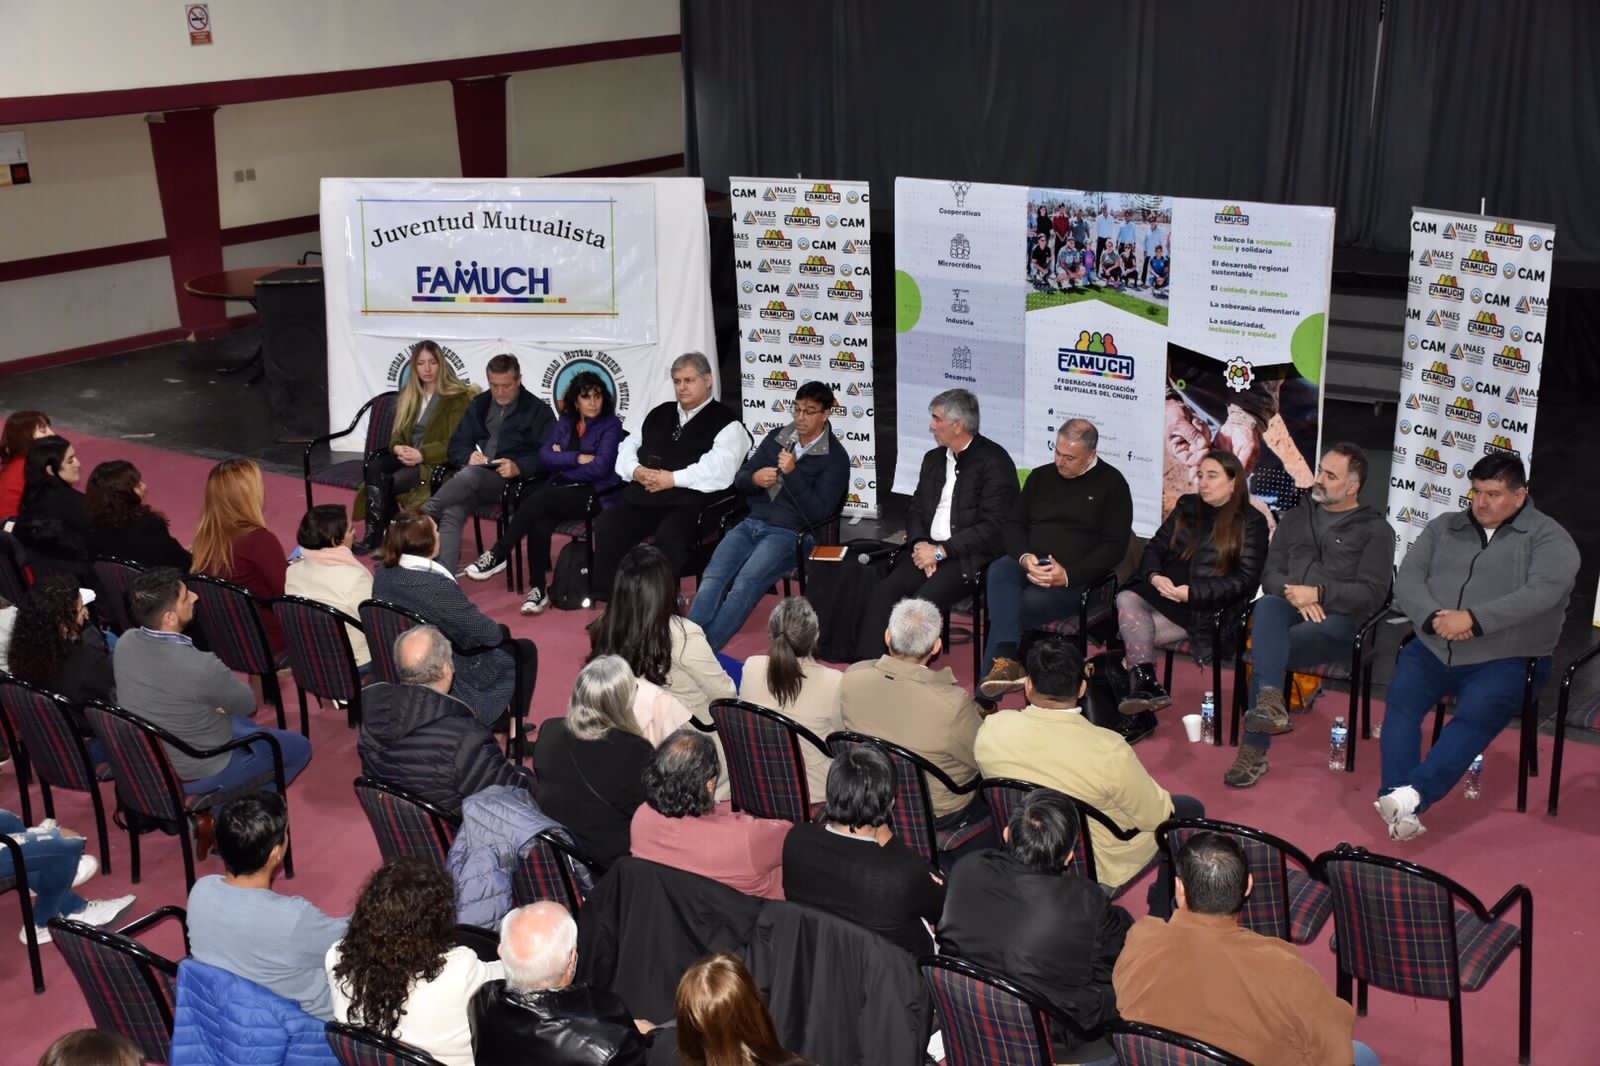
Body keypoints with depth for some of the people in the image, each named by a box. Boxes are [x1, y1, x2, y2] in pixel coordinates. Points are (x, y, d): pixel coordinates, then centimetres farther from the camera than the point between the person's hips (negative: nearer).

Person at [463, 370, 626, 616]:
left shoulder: (610, 425, 1)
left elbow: (600, 468, -11)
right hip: (560, 490, 5)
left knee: (538, 499, -32)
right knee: (539, 523, -30)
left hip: (592, 494, -4)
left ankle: (498, 555, -23)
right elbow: (544, 457, 5)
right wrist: (578, 458, -7)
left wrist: (562, 460, -1)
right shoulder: (566, 422, 17)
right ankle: (537, 589, -24)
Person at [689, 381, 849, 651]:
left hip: (789, 534, -5)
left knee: (746, 583, -30)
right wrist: (754, 479, -4)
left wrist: (791, 474, -16)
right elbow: (739, 479, 20)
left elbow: (818, 513, -9)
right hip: (752, 524, 5)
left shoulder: (835, 458, 0)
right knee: (713, 577, -22)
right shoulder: (778, 438, 16)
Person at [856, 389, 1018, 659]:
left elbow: (992, 527, -13)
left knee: (922, 602, -30)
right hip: (927, 550, 6)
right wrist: (920, 544, -2)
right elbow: (915, 510, 20)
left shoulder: (994, 462, -7)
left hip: (968, 557, -6)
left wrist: (941, 551, -15)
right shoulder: (933, 459, 18)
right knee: (883, 592, -19)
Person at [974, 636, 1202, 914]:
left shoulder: (991, 730, -21)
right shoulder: (1109, 752, -32)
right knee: (1190, 810, 17)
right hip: (1096, 873, -5)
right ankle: (1162, 916, 31)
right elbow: (1157, 815, -17)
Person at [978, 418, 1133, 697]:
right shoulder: (1041, 476, 18)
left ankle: (986, 695, -25)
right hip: (1028, 567, 4)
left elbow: (1115, 546, -3)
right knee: (999, 571, -32)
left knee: (1020, 607, -29)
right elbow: (1014, 524, 16)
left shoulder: (1111, 484, 3)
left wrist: (1068, 575, -15)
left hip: (1075, 578, -4)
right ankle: (1007, 660, -45)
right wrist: (1024, 557, -7)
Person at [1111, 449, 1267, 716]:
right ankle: (1146, 682, -39)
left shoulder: (1251, 523, 2)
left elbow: (1245, 580, -6)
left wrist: (1192, 593, -16)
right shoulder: (1188, 506, 18)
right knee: (1126, 599, -29)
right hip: (1164, 593, 5)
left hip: (1206, 607, -5)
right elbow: (1154, 547, 16)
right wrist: (1154, 576, -8)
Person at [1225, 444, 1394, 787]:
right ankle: (1270, 701, -55)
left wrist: (1319, 593, -12)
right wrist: (1292, 593, -6)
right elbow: (1269, 574, 17)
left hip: (1337, 620, -3)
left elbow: (1372, 593, -2)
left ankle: (1254, 751, -31)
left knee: (1265, 652, -32)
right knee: (1268, 605, -37)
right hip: (1290, 609, 3)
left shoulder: (1375, 530, 10)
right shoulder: (1296, 518, 24)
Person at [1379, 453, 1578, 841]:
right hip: (1433, 648, 4)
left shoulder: (1549, 539, 2)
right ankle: (1399, 802, -36)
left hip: (1504, 661, -3)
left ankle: (1413, 794, -43)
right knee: (1401, 701, -23)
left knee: (1474, 717, -30)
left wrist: (1473, 619, -23)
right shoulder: (1444, 527, 17)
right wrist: (1433, 617, -14)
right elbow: (1408, 578, 7)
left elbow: (1542, 593, -16)